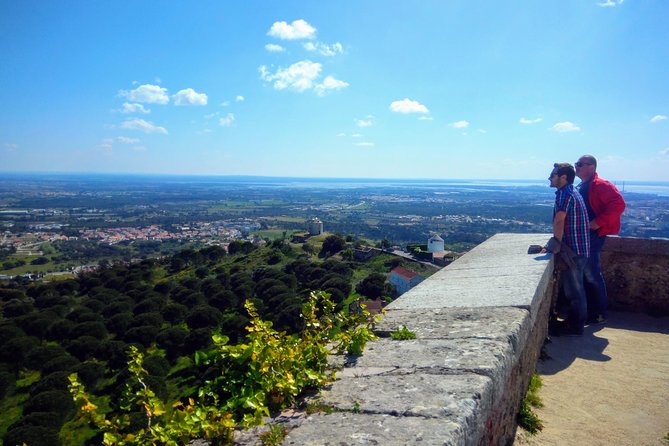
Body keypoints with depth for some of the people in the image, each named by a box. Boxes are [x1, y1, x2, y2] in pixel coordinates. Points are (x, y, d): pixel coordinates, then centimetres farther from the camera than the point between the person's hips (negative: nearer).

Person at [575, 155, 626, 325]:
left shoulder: (600, 185, -12)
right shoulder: (580, 187, 16)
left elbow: (619, 204, -22)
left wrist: (597, 223, -24)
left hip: (593, 236, -9)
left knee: (592, 275, -5)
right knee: (585, 274, 13)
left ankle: (600, 314, 6)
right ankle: (589, 311, 23)